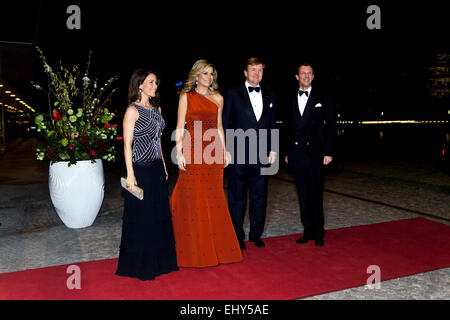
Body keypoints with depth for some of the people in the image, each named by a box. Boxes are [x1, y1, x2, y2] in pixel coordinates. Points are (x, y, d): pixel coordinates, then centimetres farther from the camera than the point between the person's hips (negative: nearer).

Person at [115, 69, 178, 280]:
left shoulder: (156, 108, 13)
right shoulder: (133, 111, -10)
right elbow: (127, 144, -13)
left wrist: (164, 166, 16)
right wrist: (130, 174, -17)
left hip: (157, 168, 8)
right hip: (140, 169, -7)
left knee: (159, 214, 13)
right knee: (141, 217, 2)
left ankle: (160, 260, 28)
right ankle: (140, 265, 18)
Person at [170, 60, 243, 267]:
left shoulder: (218, 98, 13)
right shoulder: (186, 97, 4)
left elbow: (219, 128, 15)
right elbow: (180, 128, 0)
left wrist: (223, 151, 9)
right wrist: (179, 153, -9)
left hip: (213, 152, 3)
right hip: (192, 151, -3)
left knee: (214, 200, 6)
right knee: (192, 199, 0)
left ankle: (215, 247, 19)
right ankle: (194, 250, 12)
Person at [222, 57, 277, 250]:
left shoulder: (269, 95, 12)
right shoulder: (233, 94, 1)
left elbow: (272, 125, 15)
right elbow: (224, 123, 0)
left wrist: (273, 149, 8)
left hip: (261, 154, 4)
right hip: (238, 154, -3)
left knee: (259, 196, 11)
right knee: (237, 197, 5)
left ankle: (256, 234, 25)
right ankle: (237, 236, 18)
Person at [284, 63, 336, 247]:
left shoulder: (323, 99, 4)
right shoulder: (290, 101, 13)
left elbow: (330, 127, 1)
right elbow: (288, 128, 14)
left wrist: (328, 152, -6)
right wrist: (287, 153, 10)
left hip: (315, 155, -3)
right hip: (296, 155, 3)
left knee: (316, 195, 0)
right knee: (303, 195, 8)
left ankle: (318, 233, 13)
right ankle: (308, 231, 18)